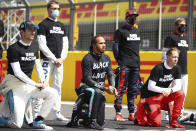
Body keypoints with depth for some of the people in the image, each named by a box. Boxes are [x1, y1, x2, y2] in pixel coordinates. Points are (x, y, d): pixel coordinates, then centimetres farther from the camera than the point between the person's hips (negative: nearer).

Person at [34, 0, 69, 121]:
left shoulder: (62, 26, 18)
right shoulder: (43, 25, -2)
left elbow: (65, 44, 16)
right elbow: (42, 45, -9)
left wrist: (62, 58, -1)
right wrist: (54, 59, -12)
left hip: (60, 61, 6)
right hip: (47, 60, -6)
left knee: (58, 86, 8)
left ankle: (57, 112, 12)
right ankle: (36, 112, -10)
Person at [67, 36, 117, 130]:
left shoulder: (106, 58, 9)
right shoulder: (87, 59, -13)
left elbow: (110, 75, 4)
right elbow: (88, 80, -19)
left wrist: (112, 87, -19)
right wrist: (105, 88, -26)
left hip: (99, 90, 6)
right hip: (86, 87, -5)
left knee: (100, 122, -6)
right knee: (97, 92, -41)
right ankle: (91, 121, -34)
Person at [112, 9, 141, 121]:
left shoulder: (137, 31, 18)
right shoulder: (121, 31, -2)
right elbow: (115, 46, -5)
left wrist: (137, 60, 17)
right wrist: (119, 61, -10)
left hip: (136, 65, 7)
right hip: (124, 65, -7)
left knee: (133, 90, 9)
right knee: (121, 89, -9)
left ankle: (132, 114, 14)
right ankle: (118, 113, -7)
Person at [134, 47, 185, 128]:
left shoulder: (176, 69, -2)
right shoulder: (158, 68, -21)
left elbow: (178, 85, -8)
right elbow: (150, 87, -22)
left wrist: (170, 90, -30)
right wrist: (164, 90, -31)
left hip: (163, 95, 6)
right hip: (151, 96, -6)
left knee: (180, 94, -20)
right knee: (156, 123, -17)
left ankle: (173, 121, -12)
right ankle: (141, 110, 11)